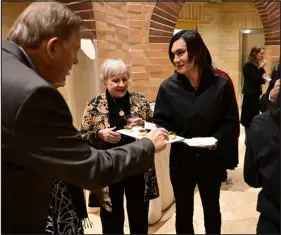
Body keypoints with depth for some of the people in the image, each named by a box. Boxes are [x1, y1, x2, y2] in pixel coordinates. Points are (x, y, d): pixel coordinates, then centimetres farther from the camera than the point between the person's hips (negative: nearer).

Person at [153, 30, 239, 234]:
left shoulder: (221, 84, -10)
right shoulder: (168, 87, -9)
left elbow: (232, 123, -7)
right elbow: (160, 122, -5)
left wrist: (217, 139, -24)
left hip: (211, 160, 0)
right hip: (181, 160, 0)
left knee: (211, 209, 23)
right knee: (183, 211, 19)